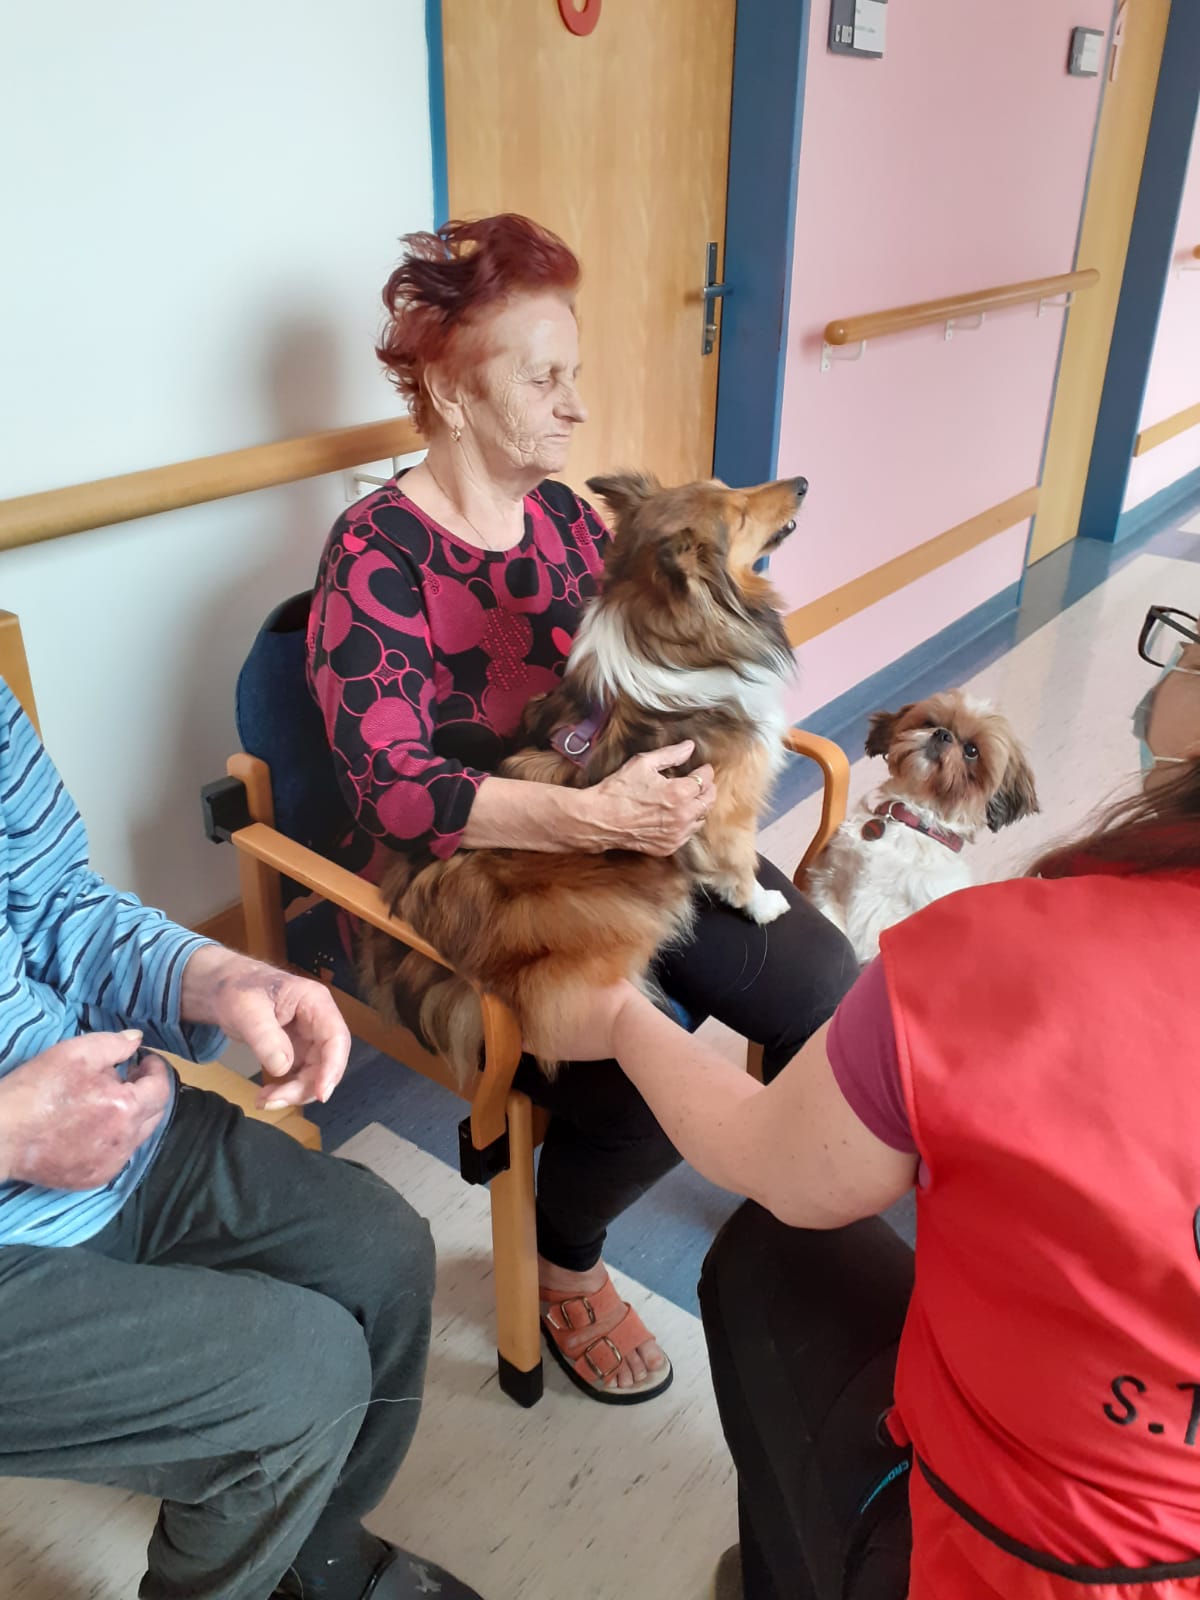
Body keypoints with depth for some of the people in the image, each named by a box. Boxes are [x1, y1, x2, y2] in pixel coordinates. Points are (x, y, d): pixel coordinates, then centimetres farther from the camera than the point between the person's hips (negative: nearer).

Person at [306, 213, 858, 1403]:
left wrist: (676, 784, -12)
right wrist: (586, 815, -35)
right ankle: (564, 1265, 10)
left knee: (826, 989, -10)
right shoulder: (375, 553, -13)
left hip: (616, 836, 6)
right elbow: (391, 787, -23)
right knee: (644, 1081, -26)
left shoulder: (562, 513, 7)